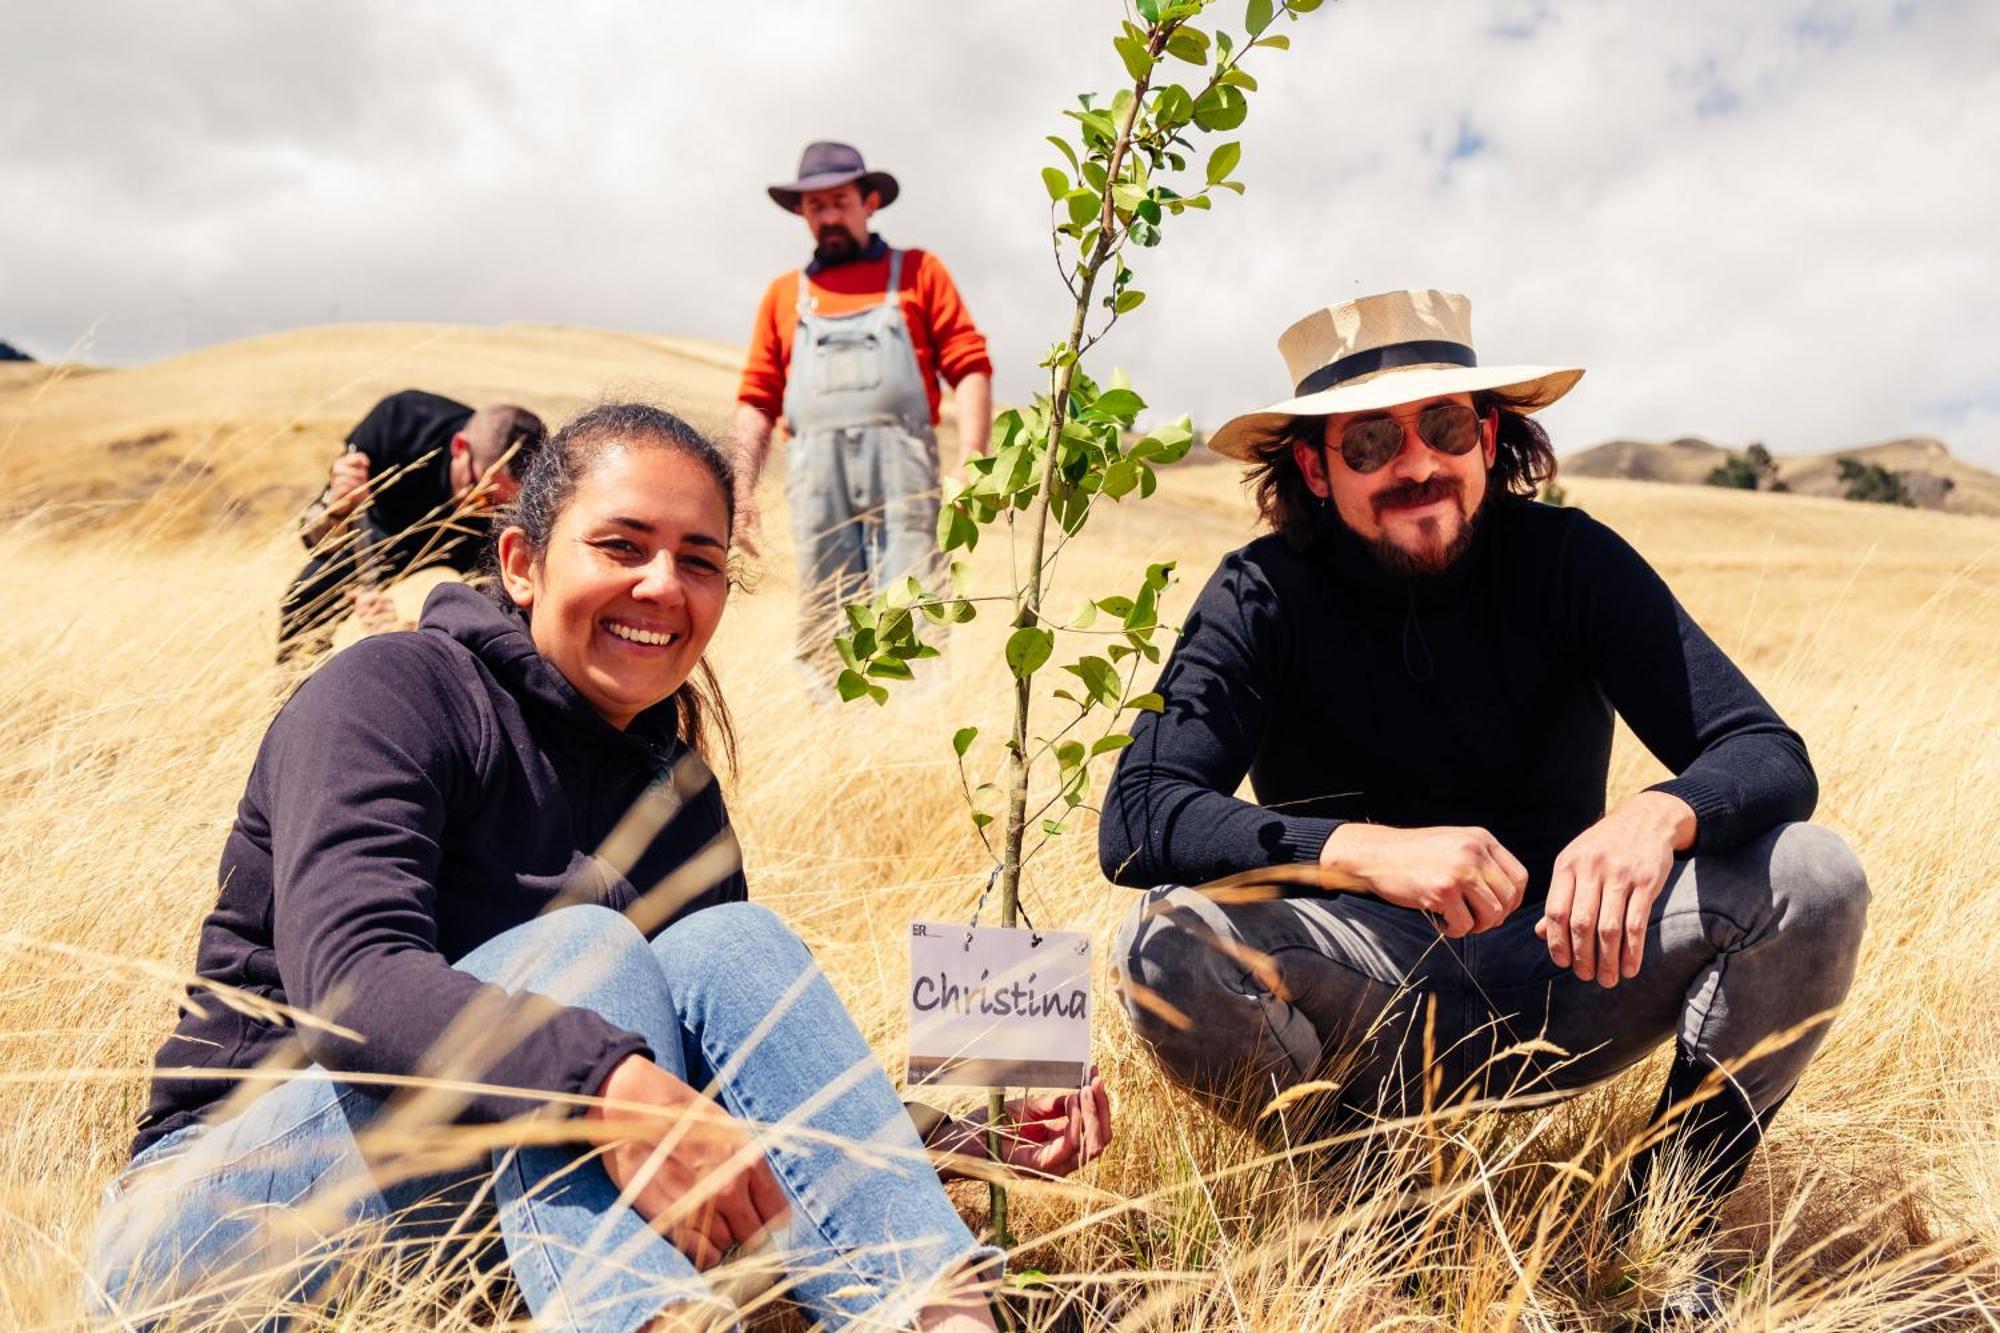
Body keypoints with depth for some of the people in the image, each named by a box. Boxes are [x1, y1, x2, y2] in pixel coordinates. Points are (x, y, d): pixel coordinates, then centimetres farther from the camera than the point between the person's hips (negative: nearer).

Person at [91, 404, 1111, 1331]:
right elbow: (350, 976, -30)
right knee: (578, 946, -27)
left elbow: (755, 1066, 4)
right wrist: (611, 1085, -46)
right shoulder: (395, 693, -12)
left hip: (492, 1210, 5)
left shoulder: (670, 786, 6)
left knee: (730, 945, -17)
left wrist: (965, 1134, -10)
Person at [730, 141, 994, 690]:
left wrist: (971, 461, -6)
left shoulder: (917, 272, 17)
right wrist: (741, 491, 7)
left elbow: (970, 368, 8)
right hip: (815, 475, 2)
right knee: (824, 626, -1)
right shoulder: (784, 295, 23)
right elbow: (757, 400, 18)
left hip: (901, 469, -2)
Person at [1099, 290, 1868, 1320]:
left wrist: (1661, 813, -36)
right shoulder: (1265, 597, -13)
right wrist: (1368, 850, -38)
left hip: (1558, 987, 2)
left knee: (1812, 878, -19)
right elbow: (1135, 820, -24)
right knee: (1166, 944, -30)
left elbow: (1770, 755, -12)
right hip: (1367, 1005, -2)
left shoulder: (1568, 559, -8)